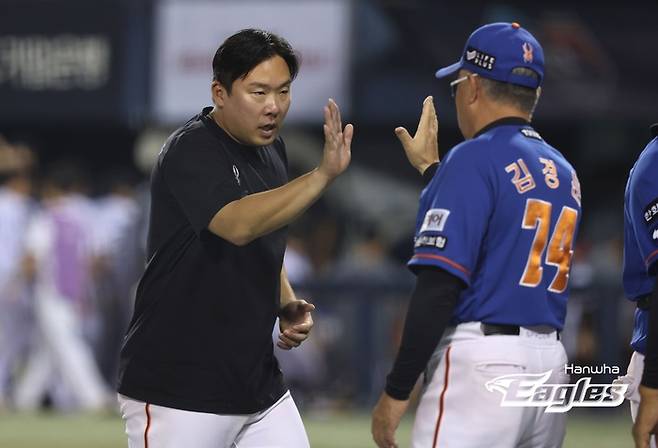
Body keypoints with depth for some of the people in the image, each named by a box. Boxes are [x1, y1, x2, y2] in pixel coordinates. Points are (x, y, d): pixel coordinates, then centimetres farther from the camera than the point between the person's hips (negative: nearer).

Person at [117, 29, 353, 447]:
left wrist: (288, 304, 7)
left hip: (259, 382, 8)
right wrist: (323, 174, -40)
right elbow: (238, 225, -34)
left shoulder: (271, 149, 11)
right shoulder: (190, 152, -15)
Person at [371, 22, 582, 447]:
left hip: (482, 364, -8)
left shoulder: (474, 159, -8)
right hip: (550, 364, 8)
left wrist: (396, 391, -13)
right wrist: (432, 170, 37)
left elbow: (440, 286, -15)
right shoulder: (564, 172, 16)